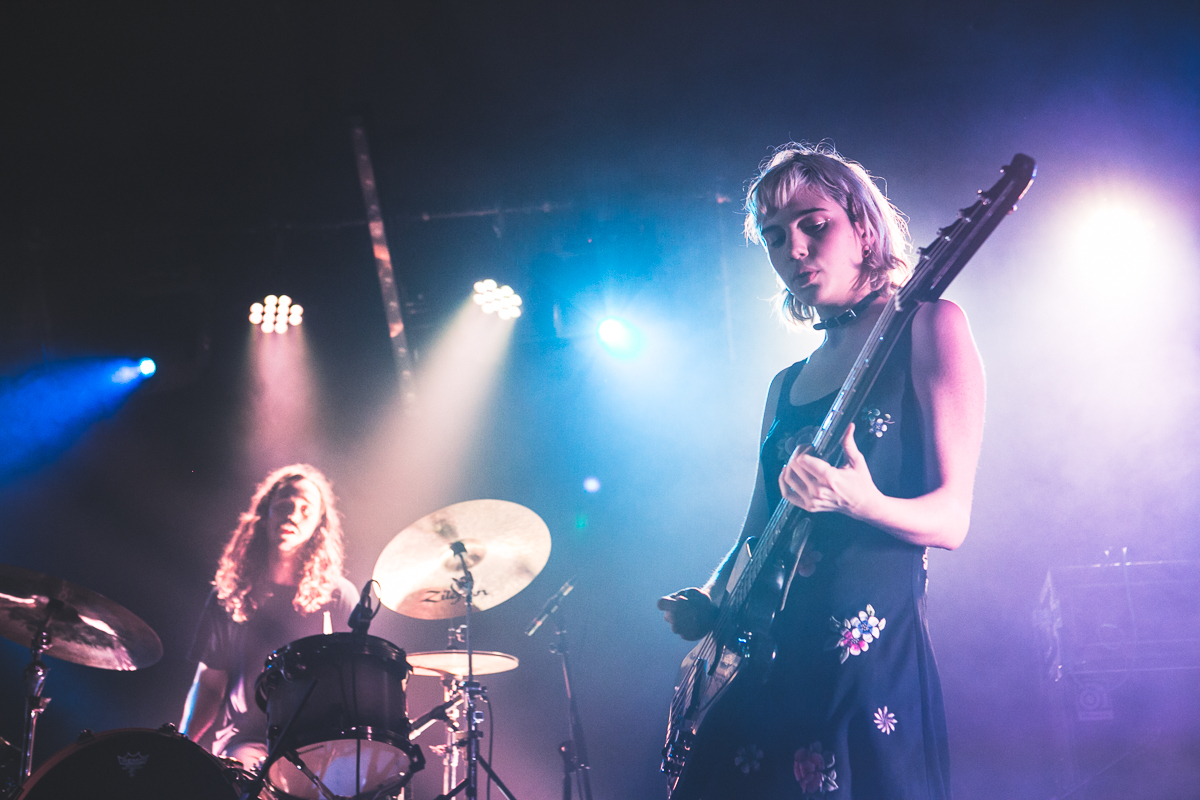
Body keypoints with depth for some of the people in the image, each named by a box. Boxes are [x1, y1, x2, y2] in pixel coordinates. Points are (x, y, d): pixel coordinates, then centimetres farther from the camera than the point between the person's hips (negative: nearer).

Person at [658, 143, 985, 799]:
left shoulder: (927, 327, -1)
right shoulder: (786, 386, 19)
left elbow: (950, 520, -8)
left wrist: (861, 502, -27)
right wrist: (709, 601, 1)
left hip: (871, 653, -6)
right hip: (760, 660, 7)